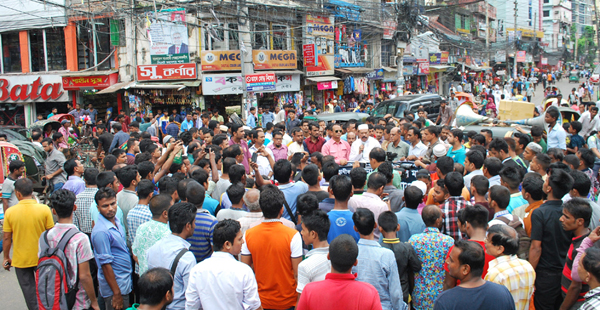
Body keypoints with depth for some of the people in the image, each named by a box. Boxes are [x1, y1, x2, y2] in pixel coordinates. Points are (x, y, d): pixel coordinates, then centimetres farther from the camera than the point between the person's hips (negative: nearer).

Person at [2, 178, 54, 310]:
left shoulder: (10, 212, -13)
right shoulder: (44, 209, -13)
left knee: (29, 290, 13)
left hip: (20, 260, -1)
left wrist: (6, 258, 8)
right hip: (42, 258, 1)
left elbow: (7, 238, -7)